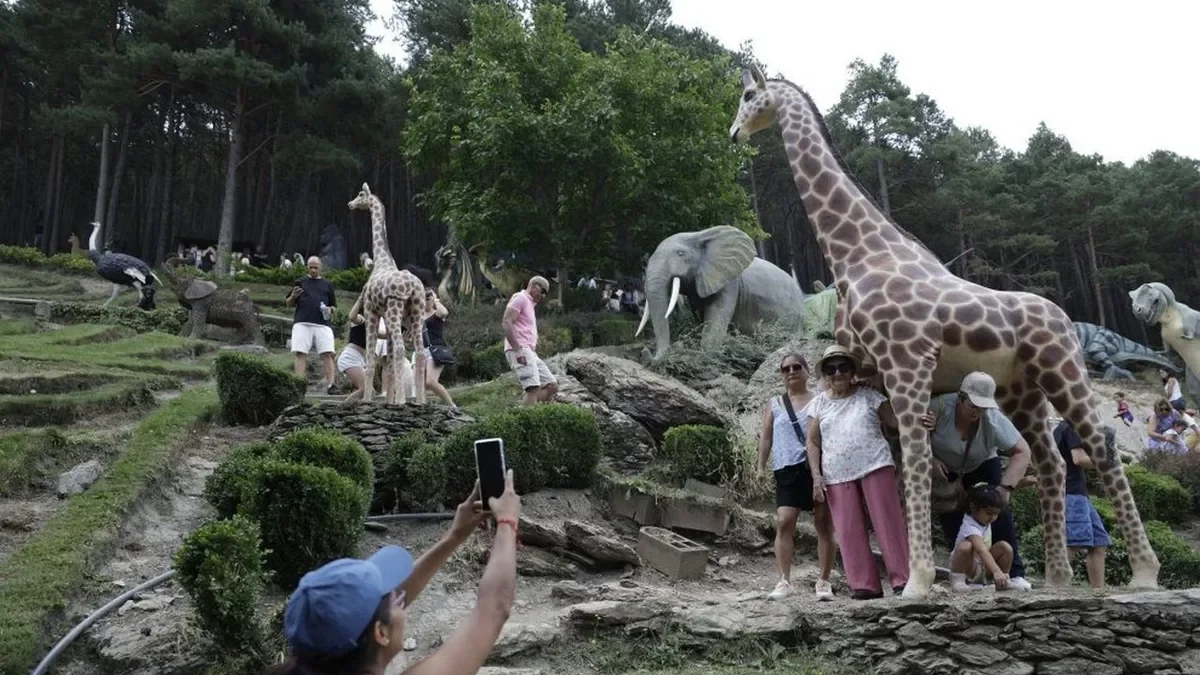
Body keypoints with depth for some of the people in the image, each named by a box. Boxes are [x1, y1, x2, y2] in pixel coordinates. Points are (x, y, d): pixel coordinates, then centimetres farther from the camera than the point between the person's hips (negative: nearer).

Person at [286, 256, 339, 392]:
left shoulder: (327, 285, 20)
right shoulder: (300, 283, 18)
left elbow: (334, 305, 22)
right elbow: (289, 304, 19)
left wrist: (330, 310, -1)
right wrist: (293, 296, -3)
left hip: (323, 324, 0)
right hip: (302, 324, 0)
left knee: (327, 354, -11)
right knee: (300, 354, -9)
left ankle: (330, 384, -13)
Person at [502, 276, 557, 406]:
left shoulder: (529, 303, 28)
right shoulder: (520, 298, -2)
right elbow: (506, 323, -15)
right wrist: (518, 349, -22)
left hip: (530, 352, 10)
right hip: (519, 351, -10)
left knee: (552, 386, 3)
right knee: (534, 388, -24)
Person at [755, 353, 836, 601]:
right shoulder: (774, 405, 17)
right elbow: (766, 436, 14)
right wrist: (761, 466, 5)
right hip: (789, 469, 1)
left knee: (824, 524, 1)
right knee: (784, 522, -11)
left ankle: (824, 581, 9)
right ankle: (784, 581, -8)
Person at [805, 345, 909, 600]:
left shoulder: (869, 396, 7)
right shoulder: (818, 404, 11)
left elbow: (896, 422, 4)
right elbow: (813, 443, 10)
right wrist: (816, 476, 1)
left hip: (875, 466, -2)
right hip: (837, 475, 2)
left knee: (889, 521, -3)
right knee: (849, 530, 0)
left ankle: (902, 578, 4)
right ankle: (865, 585, 6)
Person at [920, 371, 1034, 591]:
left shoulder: (994, 419, -28)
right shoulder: (940, 407, -33)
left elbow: (1022, 452, -25)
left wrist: (1006, 486, -34)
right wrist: (931, 458, -39)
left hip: (982, 467, 0)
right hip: (944, 470, 0)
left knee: (998, 510, -17)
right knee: (951, 520, -8)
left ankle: (1015, 574, -14)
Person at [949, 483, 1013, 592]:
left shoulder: (985, 520, -3)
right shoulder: (970, 527, -31)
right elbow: (982, 551, -45)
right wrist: (996, 571, -56)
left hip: (983, 568, 8)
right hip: (966, 567, -8)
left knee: (1005, 547, -14)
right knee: (965, 546, -39)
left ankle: (1000, 583, -2)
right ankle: (956, 582, -25)